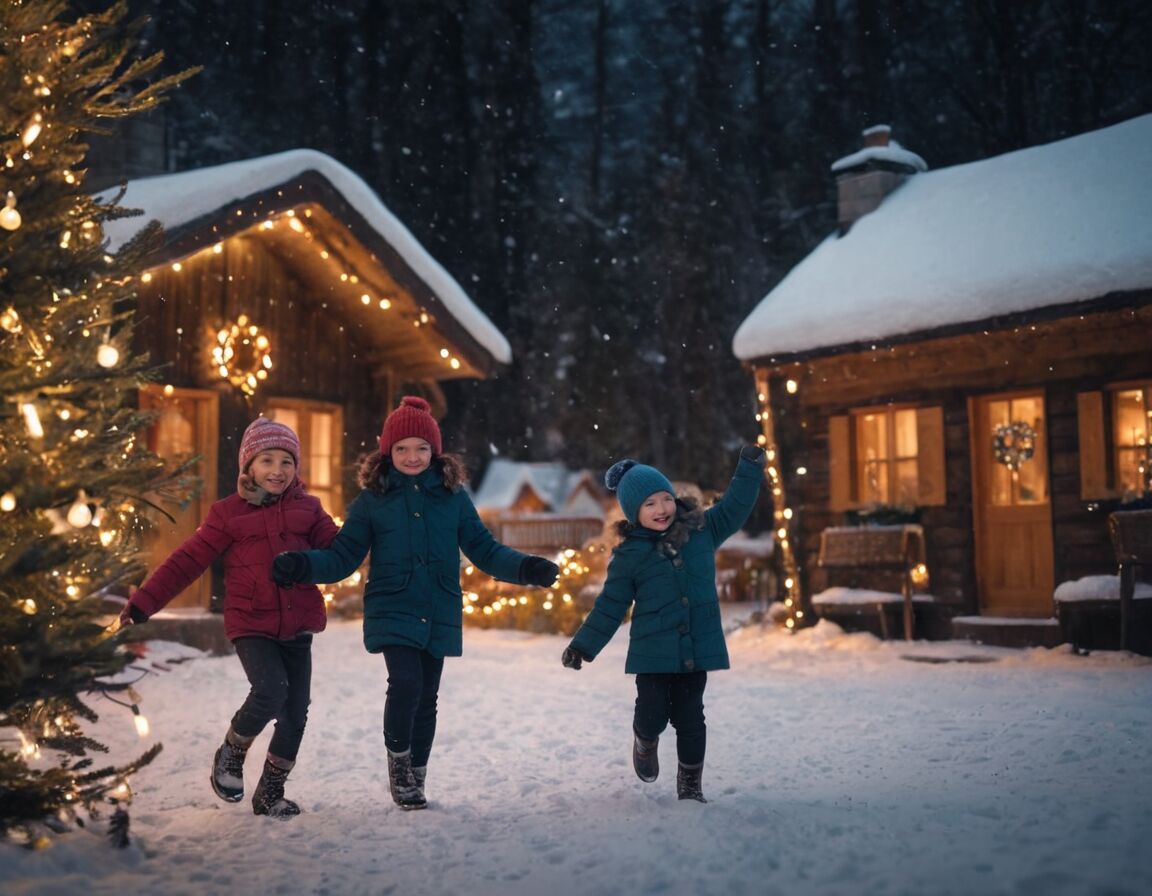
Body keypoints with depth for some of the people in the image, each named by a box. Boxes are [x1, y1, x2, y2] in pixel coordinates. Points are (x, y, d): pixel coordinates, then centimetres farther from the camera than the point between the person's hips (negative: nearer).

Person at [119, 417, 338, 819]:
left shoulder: (307, 508, 8)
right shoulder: (228, 513, 1)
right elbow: (186, 562, -2)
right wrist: (142, 603, -7)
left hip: (298, 625, 4)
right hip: (251, 624, -3)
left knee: (295, 711, 3)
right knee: (270, 690, -25)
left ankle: (271, 793, 21)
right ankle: (230, 756, 4)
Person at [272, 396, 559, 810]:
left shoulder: (452, 496, 4)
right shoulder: (372, 499, 0)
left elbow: (484, 549, 5)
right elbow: (343, 556, 0)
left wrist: (525, 567, -11)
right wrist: (304, 565, -19)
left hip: (438, 615, 2)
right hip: (393, 612, -2)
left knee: (426, 698, 9)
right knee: (405, 684, -21)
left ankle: (415, 782, 27)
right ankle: (398, 761, 5)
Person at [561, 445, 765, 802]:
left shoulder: (701, 530, 3)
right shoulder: (628, 555, -3)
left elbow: (734, 508, 16)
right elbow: (610, 606, 3)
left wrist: (750, 467, 8)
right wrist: (583, 645, 1)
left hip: (698, 648, 2)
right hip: (653, 652, -2)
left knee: (690, 719, 7)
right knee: (653, 715, -3)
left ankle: (690, 785, 24)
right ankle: (645, 741, 34)